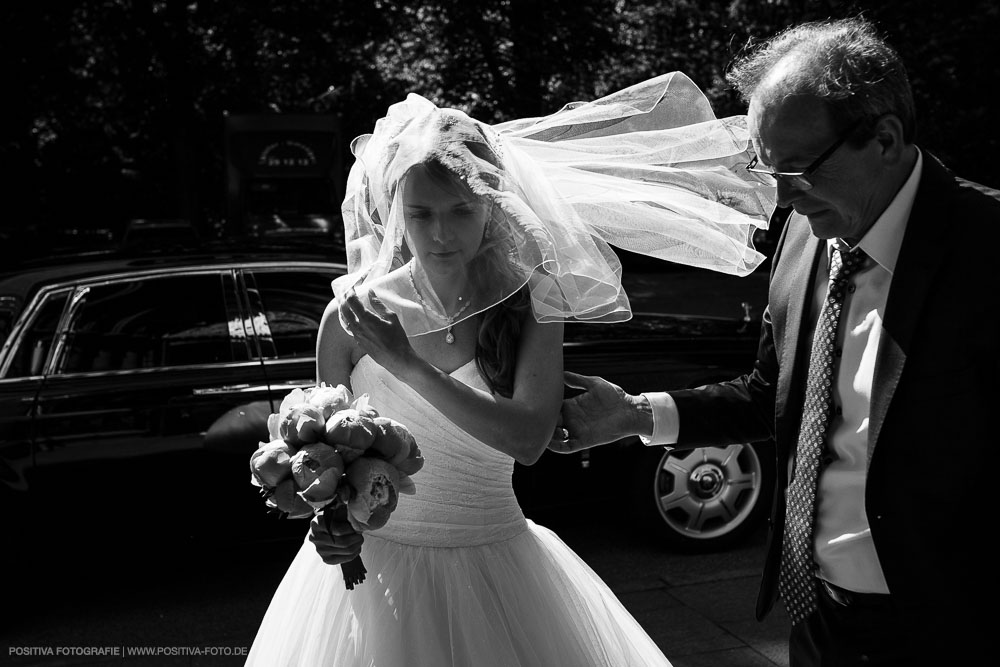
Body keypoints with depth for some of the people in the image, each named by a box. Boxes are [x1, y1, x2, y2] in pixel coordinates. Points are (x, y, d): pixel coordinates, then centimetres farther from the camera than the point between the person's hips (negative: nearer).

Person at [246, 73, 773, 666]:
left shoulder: (527, 308, -9)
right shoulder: (351, 316, -8)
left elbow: (528, 440, -22)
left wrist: (406, 363, -25)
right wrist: (332, 524, -14)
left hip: (491, 572, 0)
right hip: (373, 567, 0)